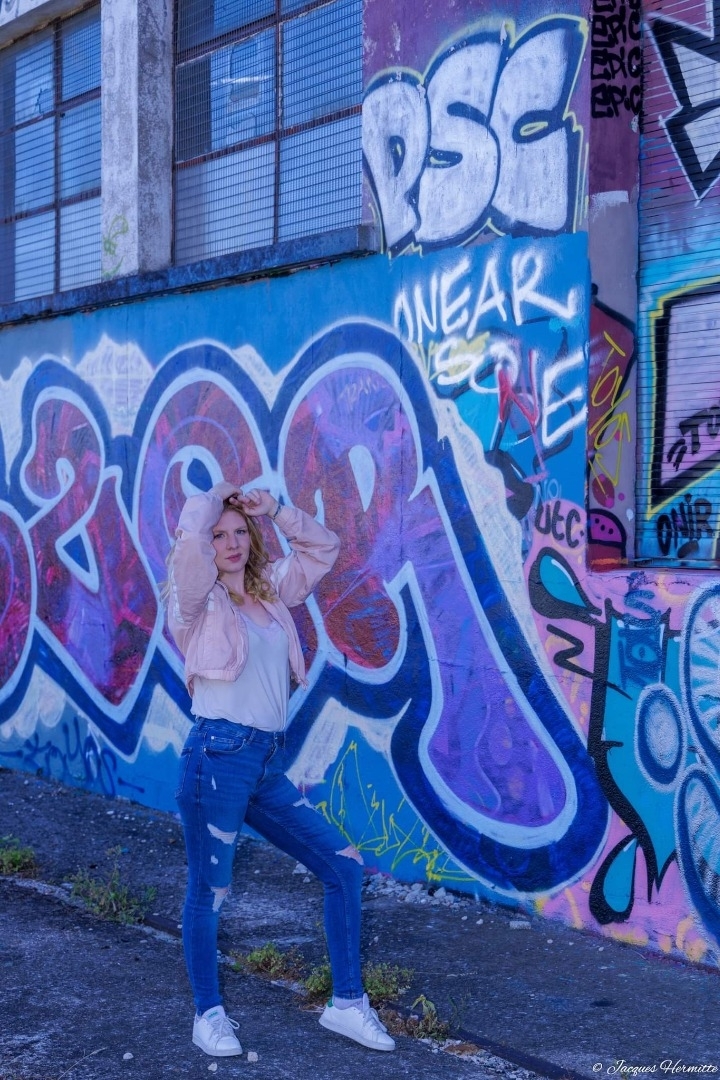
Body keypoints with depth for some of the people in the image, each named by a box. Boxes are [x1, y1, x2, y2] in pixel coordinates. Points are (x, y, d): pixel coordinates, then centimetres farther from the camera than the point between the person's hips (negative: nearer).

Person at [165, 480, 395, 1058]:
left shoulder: (269, 592, 14)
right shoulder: (200, 601, -4)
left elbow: (324, 547, 24)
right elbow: (189, 540, -24)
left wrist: (275, 508, 11)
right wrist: (211, 498, -4)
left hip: (268, 763, 7)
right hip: (219, 756, -7)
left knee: (345, 865, 5)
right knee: (210, 891, 3)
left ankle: (347, 1003, 15)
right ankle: (209, 1014, 23)